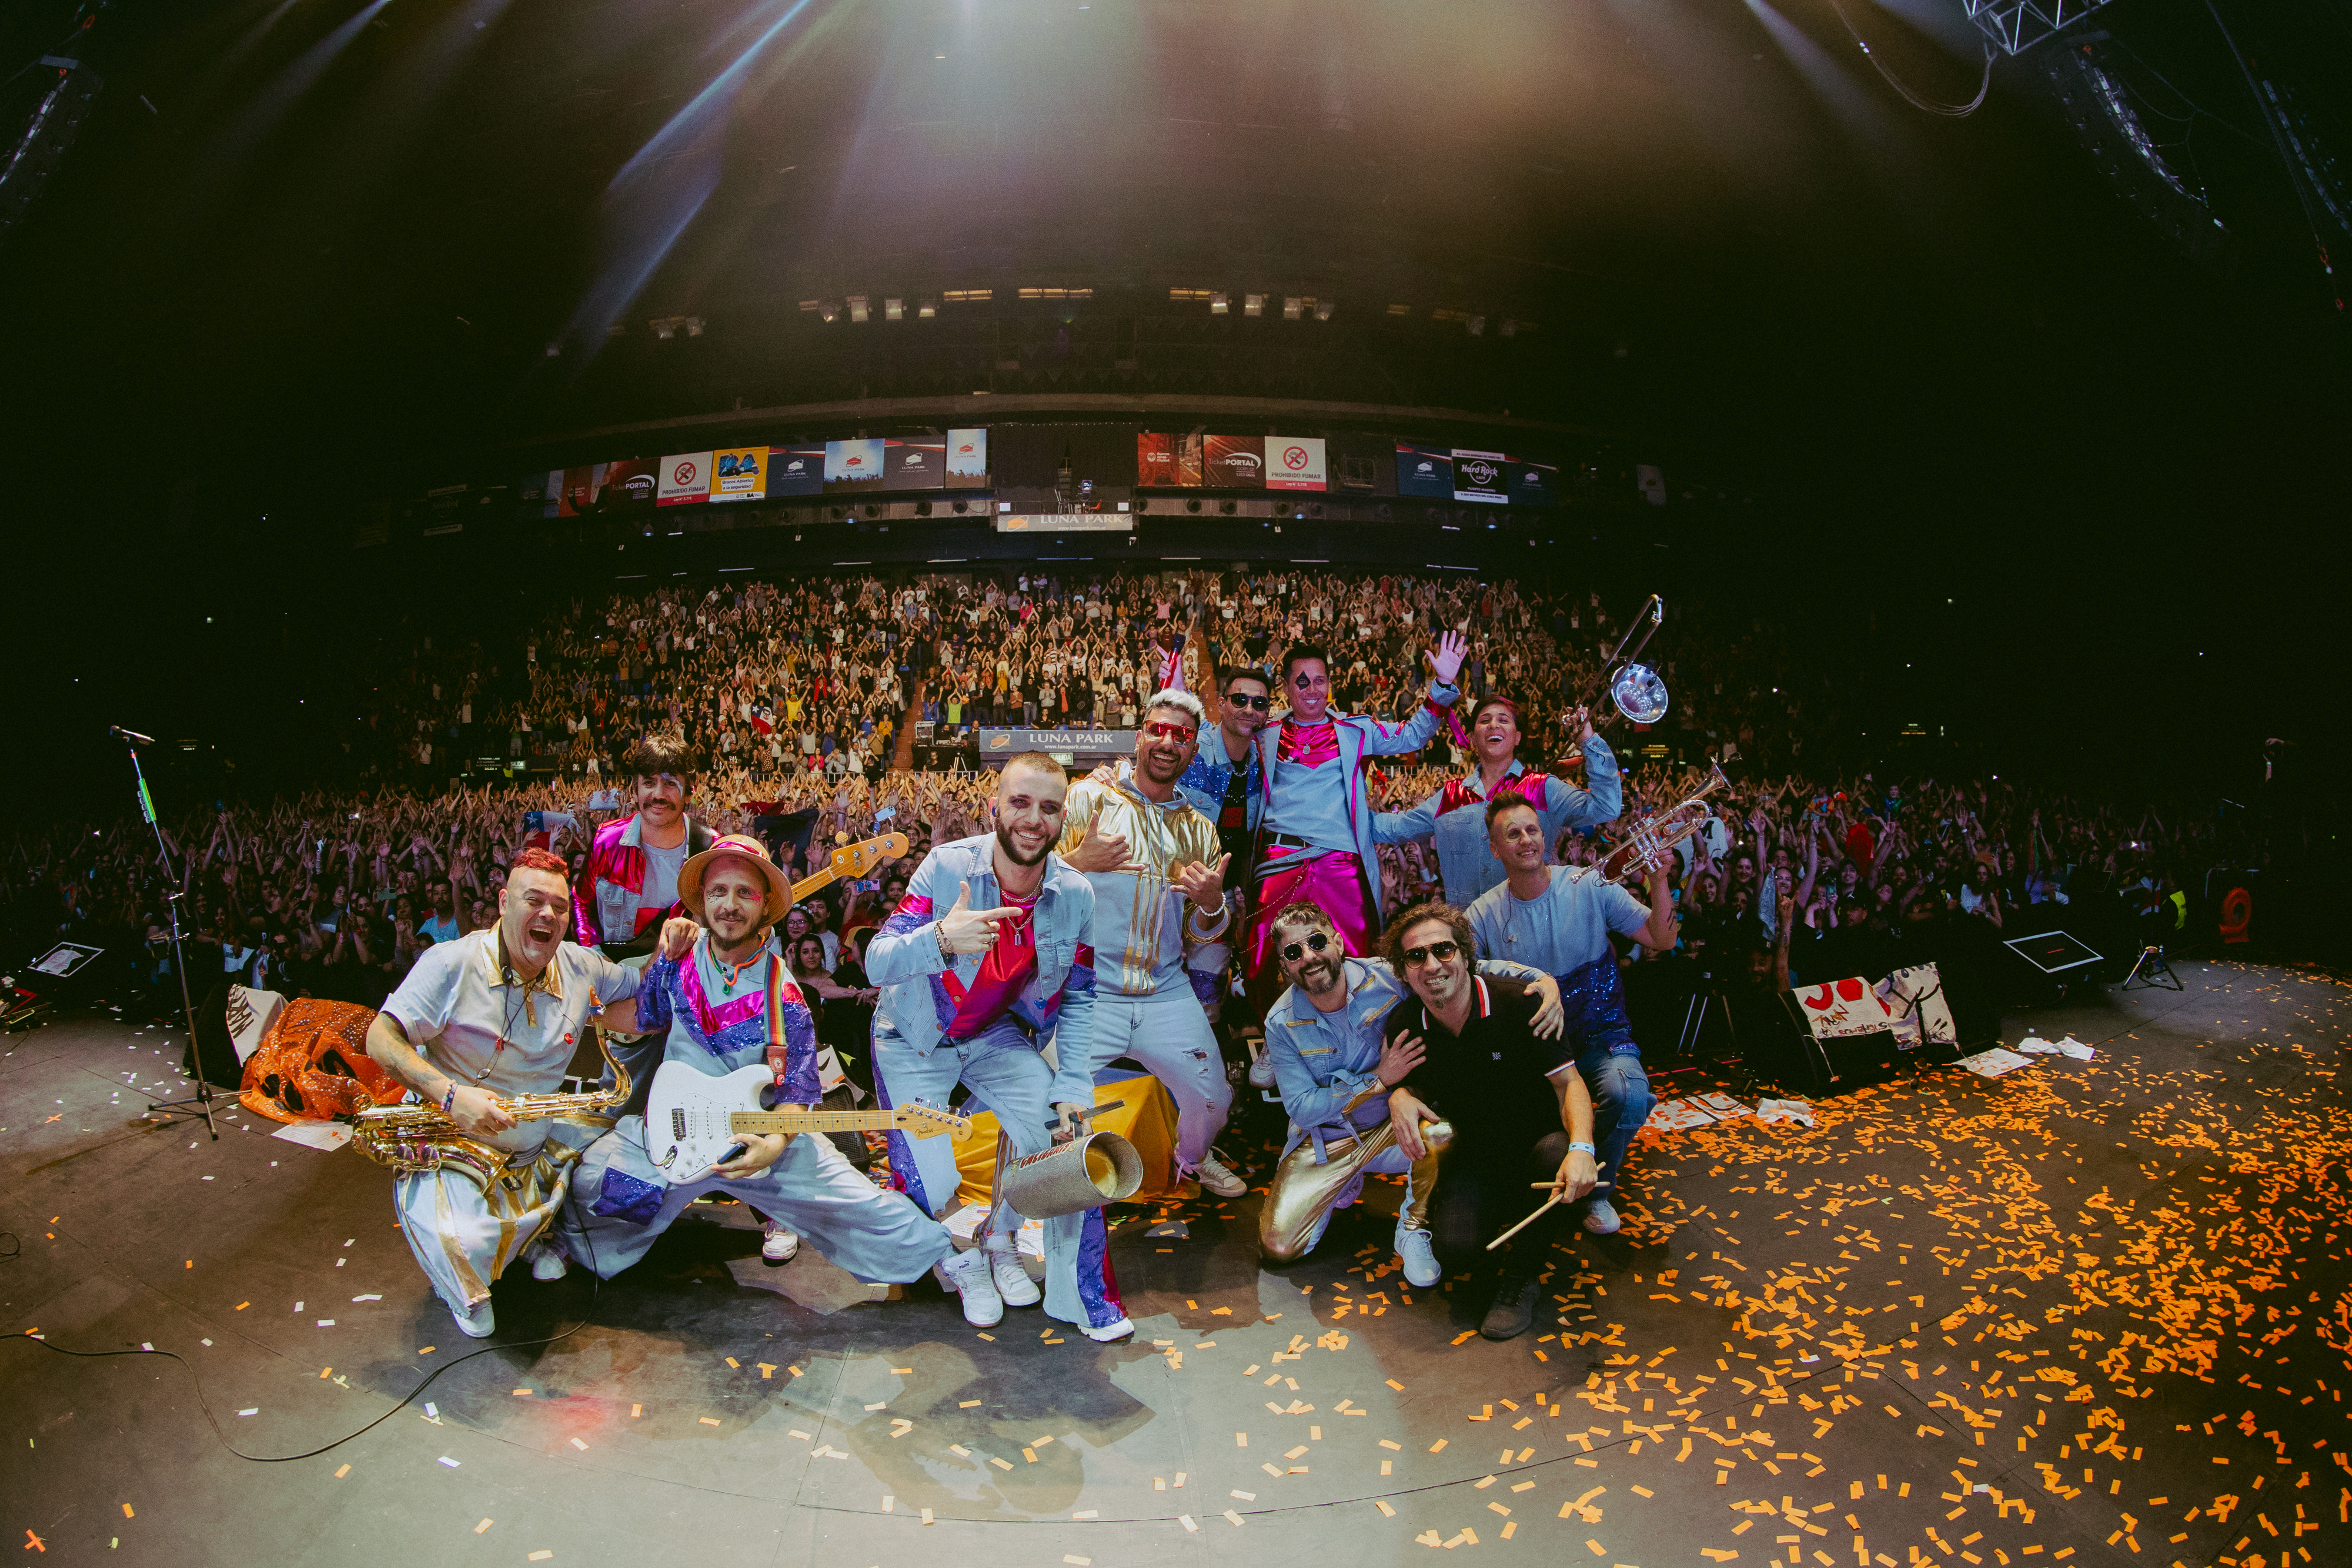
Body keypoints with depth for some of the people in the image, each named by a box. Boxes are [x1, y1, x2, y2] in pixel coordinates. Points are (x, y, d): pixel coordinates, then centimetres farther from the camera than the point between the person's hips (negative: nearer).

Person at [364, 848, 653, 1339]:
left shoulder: (583, 969, 2)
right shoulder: (452, 964, -12)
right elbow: (381, 1038, -14)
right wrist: (449, 1094, -28)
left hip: (541, 1144, 5)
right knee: (463, 1247, -31)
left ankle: (547, 1233, 15)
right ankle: (468, 1295, 10)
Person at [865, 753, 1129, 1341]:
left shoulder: (1076, 895, -13)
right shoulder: (948, 868, -25)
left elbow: (1077, 999, -1)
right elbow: (877, 963, -30)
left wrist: (1073, 1091, -11)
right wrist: (941, 939, -51)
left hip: (999, 1036, 3)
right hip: (915, 1039, -3)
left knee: (1066, 1139, -13)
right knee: (930, 1195, -11)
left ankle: (1000, 1236, 15)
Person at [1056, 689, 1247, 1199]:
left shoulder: (1199, 831, 13)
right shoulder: (1090, 798, 0)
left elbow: (1200, 935, 16)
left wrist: (1213, 903, -6)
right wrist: (1079, 862, -20)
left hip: (1167, 996, 4)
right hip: (1088, 990, -3)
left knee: (1213, 1100, 6)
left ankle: (1193, 1157, 42)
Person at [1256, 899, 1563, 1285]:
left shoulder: (1386, 976, -16)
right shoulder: (1282, 1023, -13)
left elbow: (1475, 969, -13)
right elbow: (1301, 1108, -13)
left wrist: (1543, 978, -31)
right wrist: (1379, 1079, -23)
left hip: (1396, 1127, -1)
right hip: (1325, 1142, 1)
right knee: (1278, 1246, -14)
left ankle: (1414, 1228, -6)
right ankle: (1346, 1186, 18)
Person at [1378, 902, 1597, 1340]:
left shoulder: (1518, 1004, -17)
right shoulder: (1405, 1027, -6)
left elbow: (1568, 1082, -15)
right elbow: (1409, 1084, 12)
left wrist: (1581, 1147, -34)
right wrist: (1399, 1096, -15)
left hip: (1538, 1138, -2)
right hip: (1475, 1156, 2)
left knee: (1557, 1156, -39)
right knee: (1454, 1247, -25)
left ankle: (1521, 1277, -13)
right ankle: (1505, 1213, 15)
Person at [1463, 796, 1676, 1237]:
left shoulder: (1588, 886, -6)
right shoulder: (1485, 914, -3)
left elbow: (1662, 939, -6)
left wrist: (1659, 878, -21)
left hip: (1600, 1037, -1)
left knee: (1628, 1093, -33)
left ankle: (1598, 1188, 0)